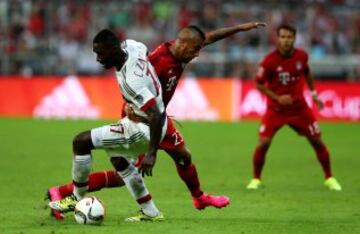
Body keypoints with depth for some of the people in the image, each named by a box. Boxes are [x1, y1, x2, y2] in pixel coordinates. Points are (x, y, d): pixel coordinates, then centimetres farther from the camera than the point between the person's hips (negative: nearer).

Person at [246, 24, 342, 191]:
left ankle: (329, 178, 21)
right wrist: (277, 98, -21)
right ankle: (256, 179, 7)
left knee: (317, 141, 4)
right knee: (263, 143, -14)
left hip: (299, 107, 3)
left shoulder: (301, 56, -7)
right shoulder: (270, 61, -18)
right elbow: (259, 84, -10)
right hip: (276, 109, -3)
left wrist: (313, 93, 15)